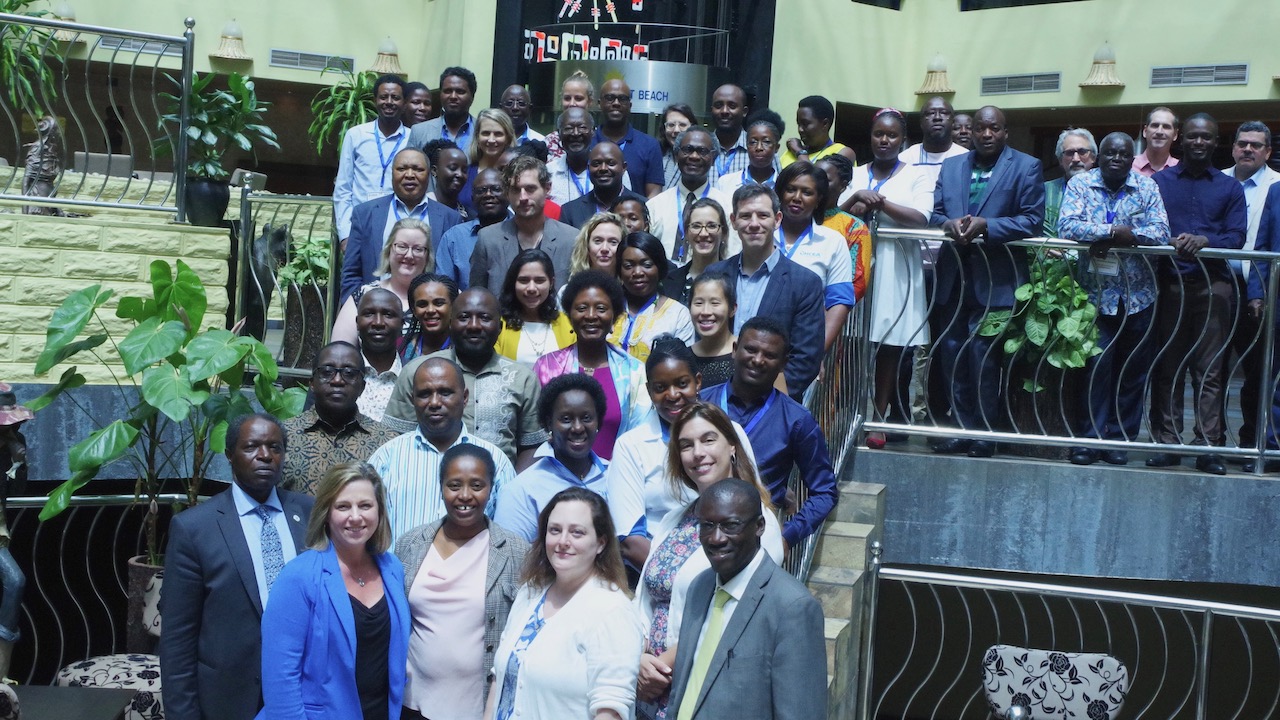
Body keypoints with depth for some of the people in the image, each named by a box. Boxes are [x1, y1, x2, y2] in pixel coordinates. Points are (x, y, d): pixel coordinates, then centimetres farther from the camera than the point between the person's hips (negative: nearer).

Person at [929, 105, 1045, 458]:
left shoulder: (1026, 167, 0)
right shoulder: (951, 166, 15)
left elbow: (1032, 220, -8)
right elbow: (935, 212, 12)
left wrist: (985, 226, -19)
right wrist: (948, 223, -12)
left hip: (993, 280, -5)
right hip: (952, 278, 5)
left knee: (982, 359, -2)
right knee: (952, 356, 7)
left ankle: (983, 433, 8)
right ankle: (962, 428, 16)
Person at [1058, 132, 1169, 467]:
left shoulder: (1147, 187, 3)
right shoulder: (1080, 184, 1)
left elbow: (1161, 233, -10)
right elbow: (1067, 226, -13)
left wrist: (1111, 235, -18)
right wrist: (1115, 231, -18)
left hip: (1138, 296, 2)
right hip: (1096, 292, -1)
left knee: (1132, 370, 6)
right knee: (1096, 366, -5)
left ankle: (1120, 437, 15)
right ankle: (1091, 437, 4)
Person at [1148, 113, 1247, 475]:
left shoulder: (1230, 187, 12)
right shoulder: (1159, 181, 13)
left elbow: (1237, 236, 2)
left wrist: (1205, 240, -17)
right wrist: (1169, 243, -15)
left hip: (1214, 285, 0)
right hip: (1170, 283, 0)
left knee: (1210, 370, -3)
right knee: (1167, 367, 2)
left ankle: (1209, 446, -2)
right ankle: (1167, 443, 7)